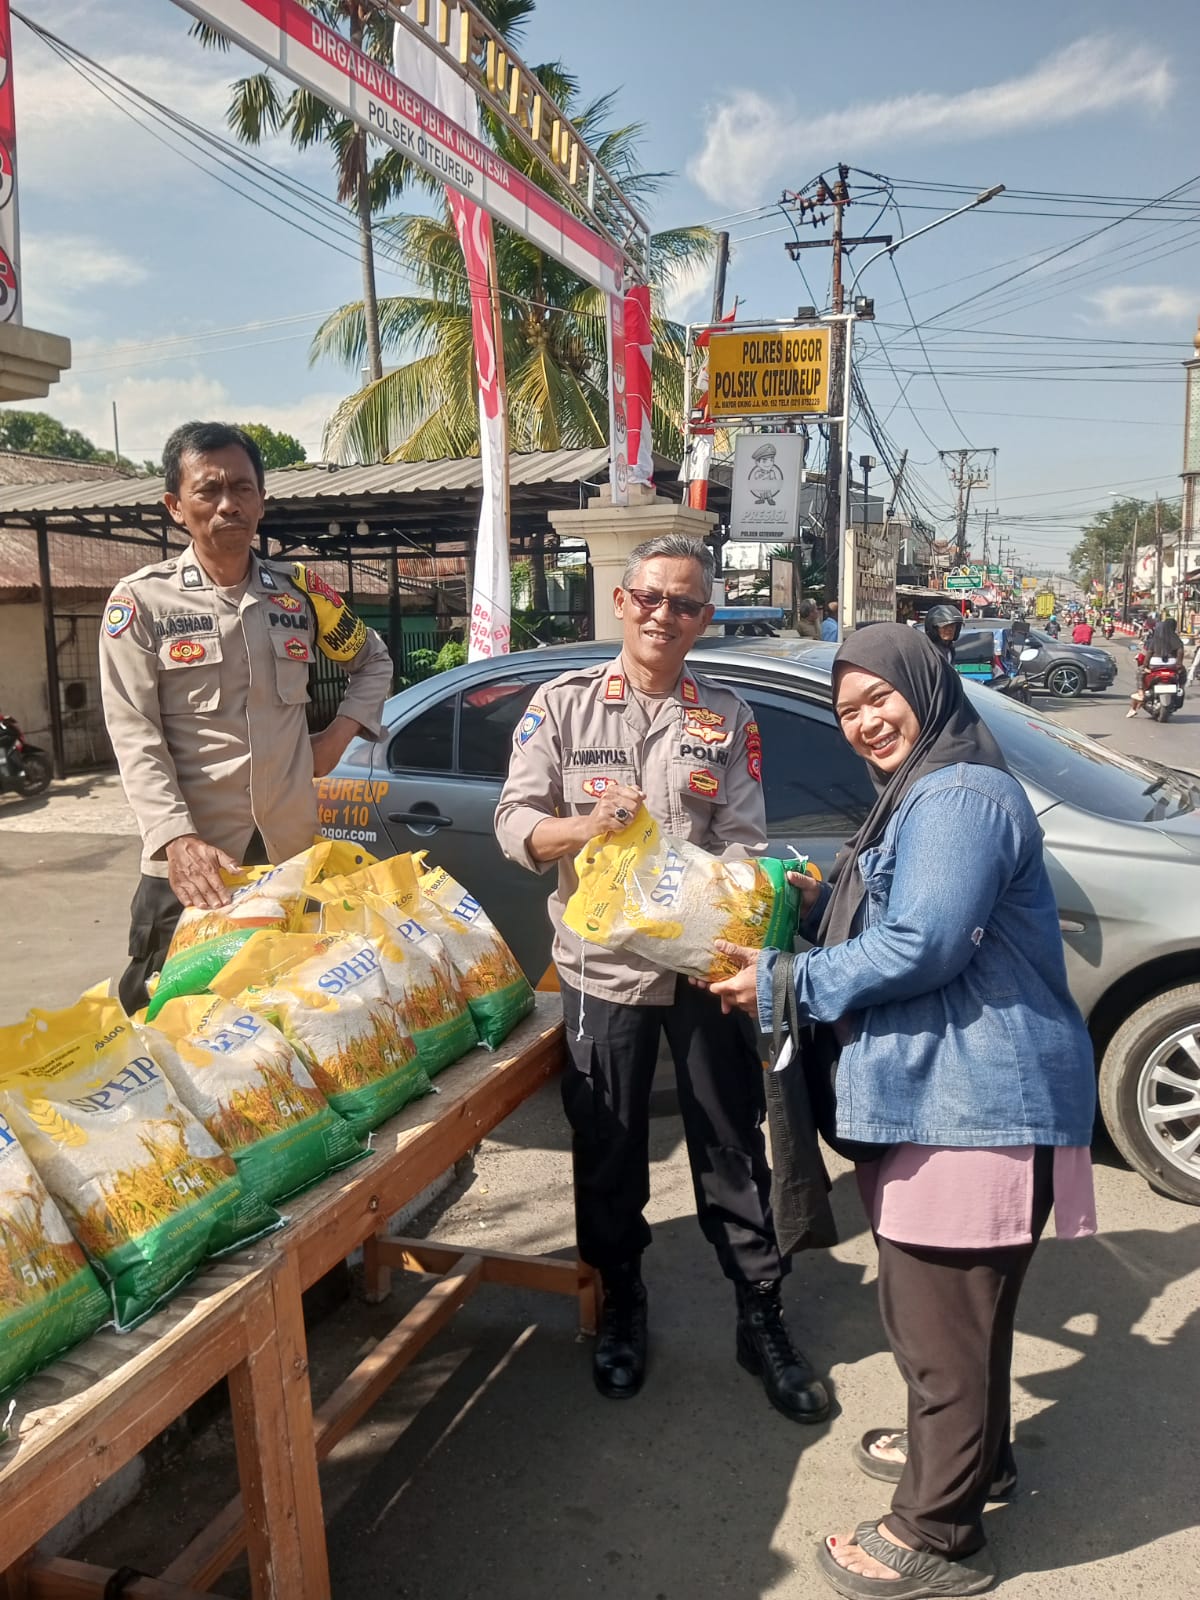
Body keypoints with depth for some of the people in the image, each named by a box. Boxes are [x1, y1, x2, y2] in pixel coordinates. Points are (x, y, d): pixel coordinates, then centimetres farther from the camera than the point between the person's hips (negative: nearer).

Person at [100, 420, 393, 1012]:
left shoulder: (298, 589, 9)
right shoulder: (141, 600, -2)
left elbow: (373, 660, 25)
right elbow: (135, 737, -9)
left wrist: (340, 733, 7)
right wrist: (177, 839, -24)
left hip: (293, 848, 3)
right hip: (191, 859, -3)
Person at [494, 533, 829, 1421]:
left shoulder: (727, 716, 4)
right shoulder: (564, 704, 1)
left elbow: (743, 842, -2)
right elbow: (515, 822, -3)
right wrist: (584, 825, -23)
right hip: (602, 964, 0)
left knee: (734, 1147, 10)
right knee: (608, 1154, 12)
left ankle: (763, 1320, 28)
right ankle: (622, 1309, 35)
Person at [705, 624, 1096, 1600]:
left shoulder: (959, 798, -17)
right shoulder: (919, 797, 19)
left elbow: (922, 946, -24)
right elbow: (885, 921, 25)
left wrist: (782, 985, -16)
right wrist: (816, 905, 8)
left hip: (978, 1106, -11)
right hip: (941, 1093, 11)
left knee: (942, 1319, 1)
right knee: (942, 1305, 25)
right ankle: (966, 1452, 45)